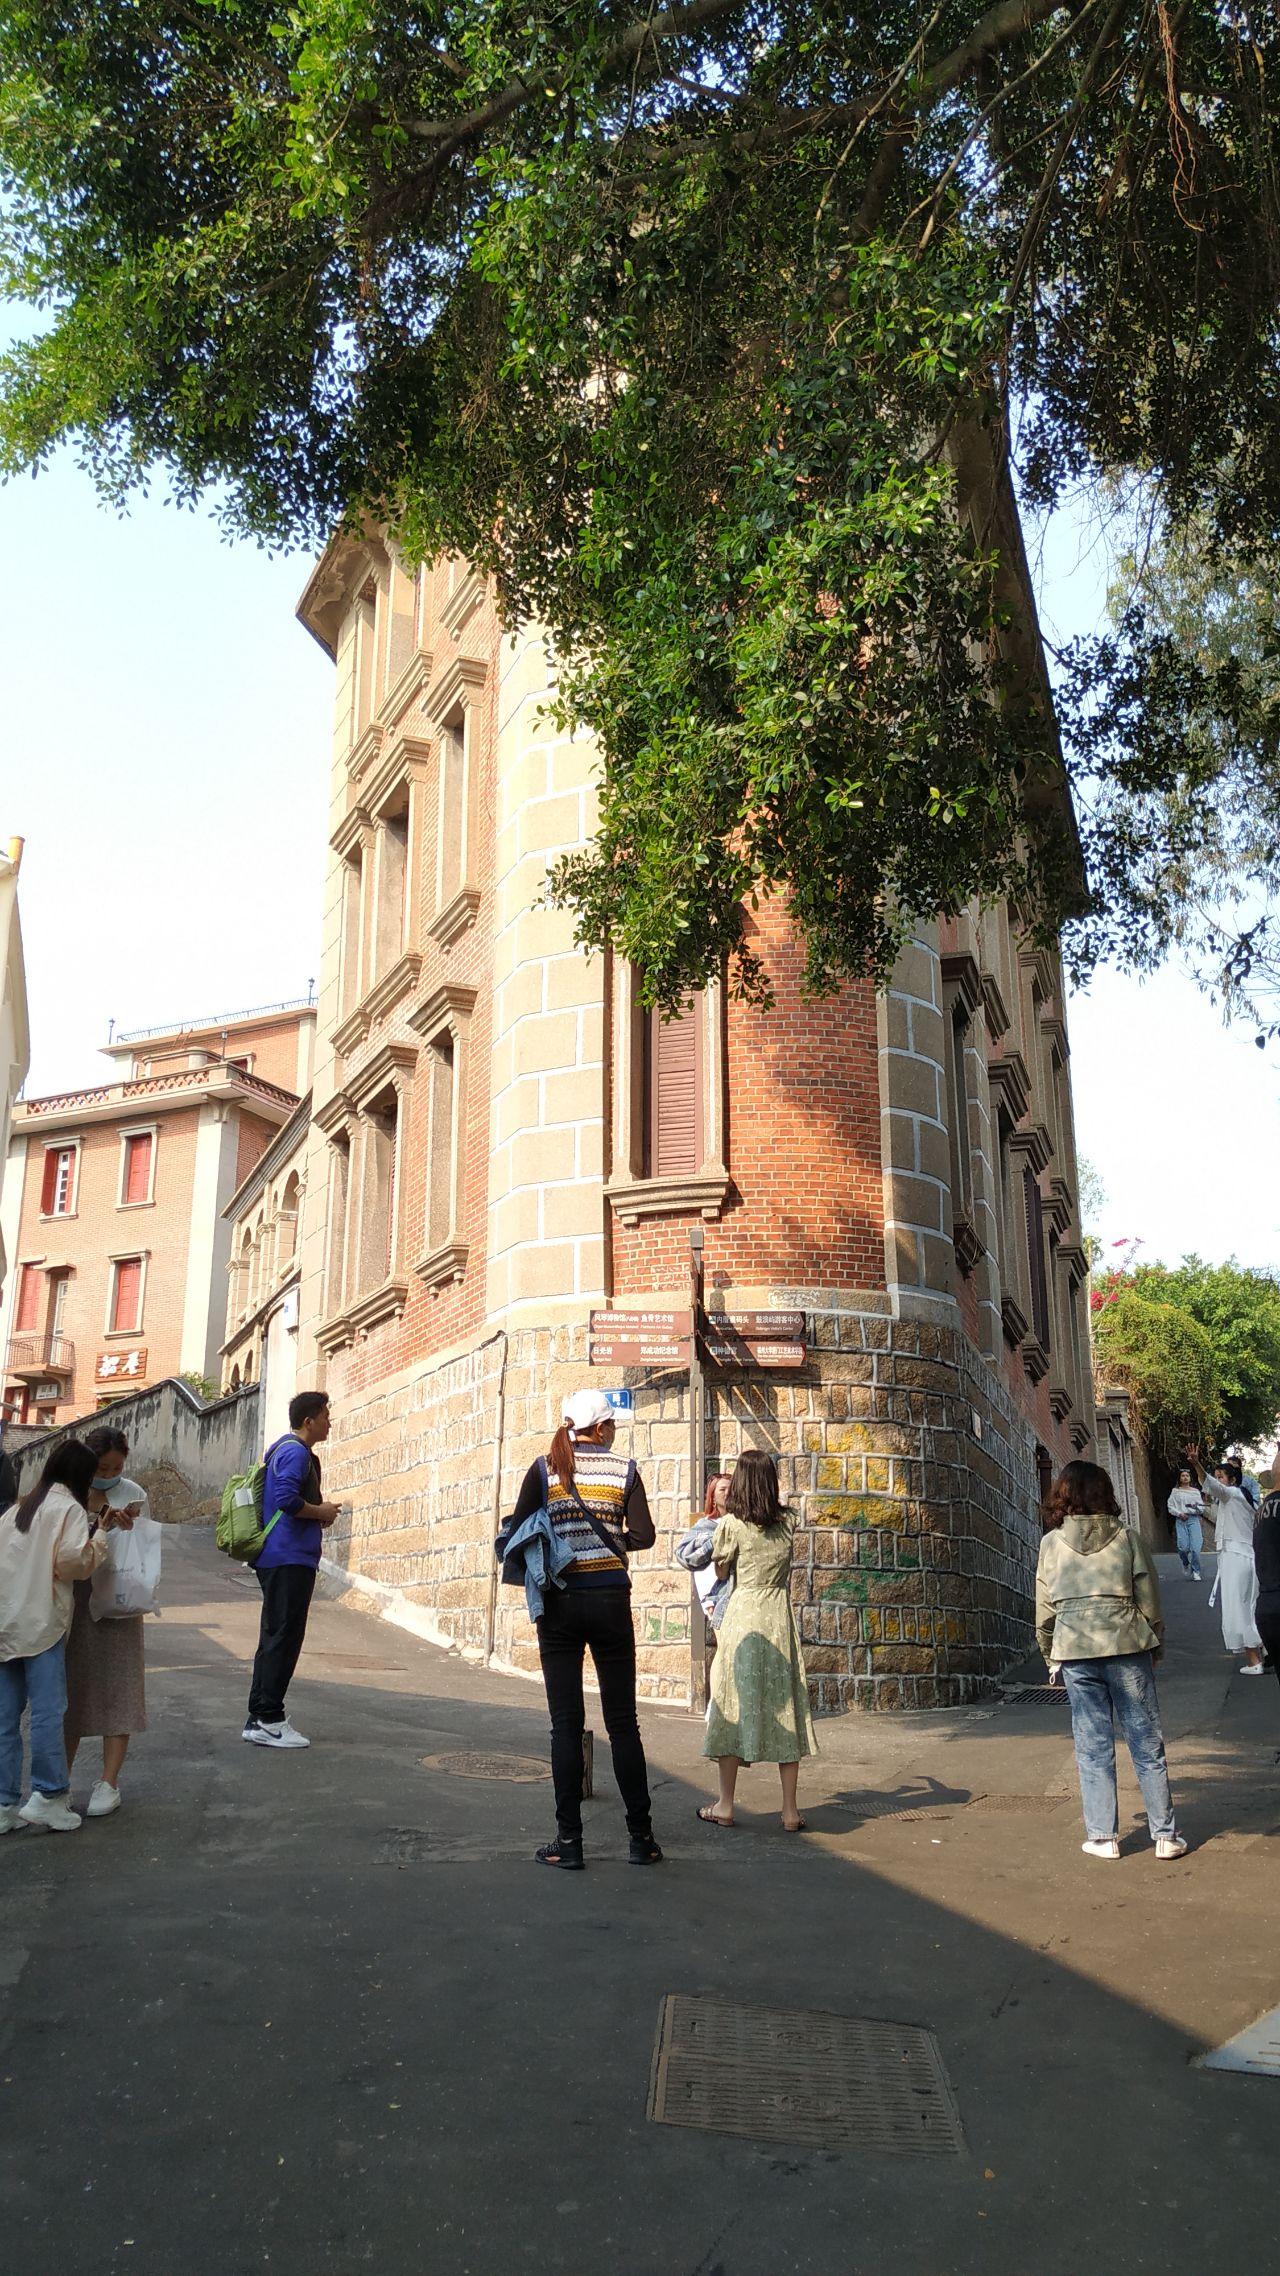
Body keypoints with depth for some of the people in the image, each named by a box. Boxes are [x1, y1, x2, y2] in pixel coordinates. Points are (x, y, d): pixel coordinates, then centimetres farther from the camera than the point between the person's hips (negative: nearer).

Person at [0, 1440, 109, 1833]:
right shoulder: (69, 1508, -4)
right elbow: (72, 1560, -13)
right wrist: (99, 1542, 1)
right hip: (41, 1623, -7)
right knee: (48, 1711, -3)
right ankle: (48, 1797, -3)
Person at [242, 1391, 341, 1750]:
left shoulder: (283, 1449, 20)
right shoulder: (296, 1452, -12)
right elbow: (287, 1498, -27)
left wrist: (318, 1516, 13)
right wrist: (321, 1512, -11)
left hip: (277, 1558, 11)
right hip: (291, 1559, -11)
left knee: (275, 1637, 13)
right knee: (283, 1637, -7)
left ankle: (259, 1718, 18)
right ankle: (267, 1720, -4)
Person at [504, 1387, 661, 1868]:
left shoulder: (544, 1468, 1)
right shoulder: (623, 1469, 1)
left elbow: (515, 1532, -3)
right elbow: (644, 1535, -5)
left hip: (559, 1604, 0)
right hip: (610, 1602, 0)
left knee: (566, 1723, 4)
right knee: (622, 1721, 8)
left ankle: (568, 1841, 3)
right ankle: (641, 1837, 12)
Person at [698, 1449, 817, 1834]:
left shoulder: (732, 1524, -7)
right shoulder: (788, 1523, 3)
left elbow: (720, 1572, 4)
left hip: (743, 1614, -3)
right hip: (780, 1615, 3)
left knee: (736, 1705, 4)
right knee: (784, 1705, 6)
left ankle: (725, 1805, 10)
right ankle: (790, 1810, 6)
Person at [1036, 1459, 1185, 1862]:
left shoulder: (1051, 1543, 2)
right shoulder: (1127, 1537, 0)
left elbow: (1044, 1609, 4)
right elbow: (1148, 1600, 3)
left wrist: (1051, 1655, 15)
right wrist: (1155, 1646, 15)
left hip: (1074, 1653, 0)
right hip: (1127, 1648, 0)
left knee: (1093, 1747, 8)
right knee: (1147, 1743, 7)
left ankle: (1102, 1836, 12)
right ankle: (1165, 1835, 12)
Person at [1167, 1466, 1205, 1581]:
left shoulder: (1196, 1491, 12)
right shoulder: (1175, 1491, 8)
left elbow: (1202, 1508, 10)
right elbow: (1171, 1506, 5)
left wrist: (1196, 1507, -12)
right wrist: (1179, 1513, -10)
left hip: (1193, 1519, 1)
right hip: (1181, 1521, -1)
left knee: (1195, 1547, -11)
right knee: (1183, 1547, -10)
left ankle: (1195, 1571, 2)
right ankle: (1186, 1563, 22)